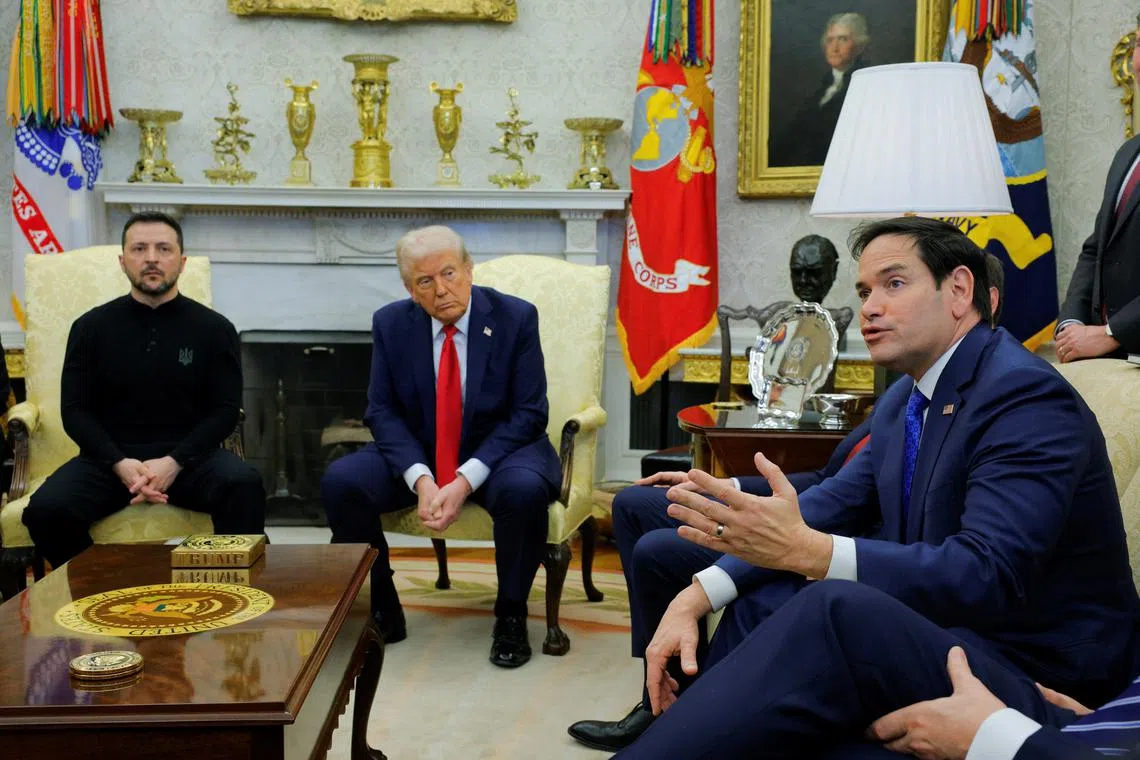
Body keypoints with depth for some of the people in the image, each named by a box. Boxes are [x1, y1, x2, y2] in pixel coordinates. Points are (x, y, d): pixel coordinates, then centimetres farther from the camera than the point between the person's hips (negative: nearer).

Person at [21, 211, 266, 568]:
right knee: (46, 509, -26)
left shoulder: (214, 328, 4)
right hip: (110, 457, 1)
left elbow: (225, 410, 1)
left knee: (244, 486, -32)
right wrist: (119, 463, -14)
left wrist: (175, 462, -15)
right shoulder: (91, 327, 7)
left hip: (189, 455, -1)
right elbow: (75, 410, 4)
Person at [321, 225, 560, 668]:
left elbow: (529, 414, -12)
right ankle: (382, 613, -3)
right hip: (415, 456, 3)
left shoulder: (515, 317, -11)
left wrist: (465, 480, -24)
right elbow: (383, 412, -3)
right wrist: (421, 478, -22)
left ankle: (510, 616, -11)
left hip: (498, 452, -2)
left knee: (524, 489, -36)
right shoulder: (391, 323, -3)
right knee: (339, 482, -23)